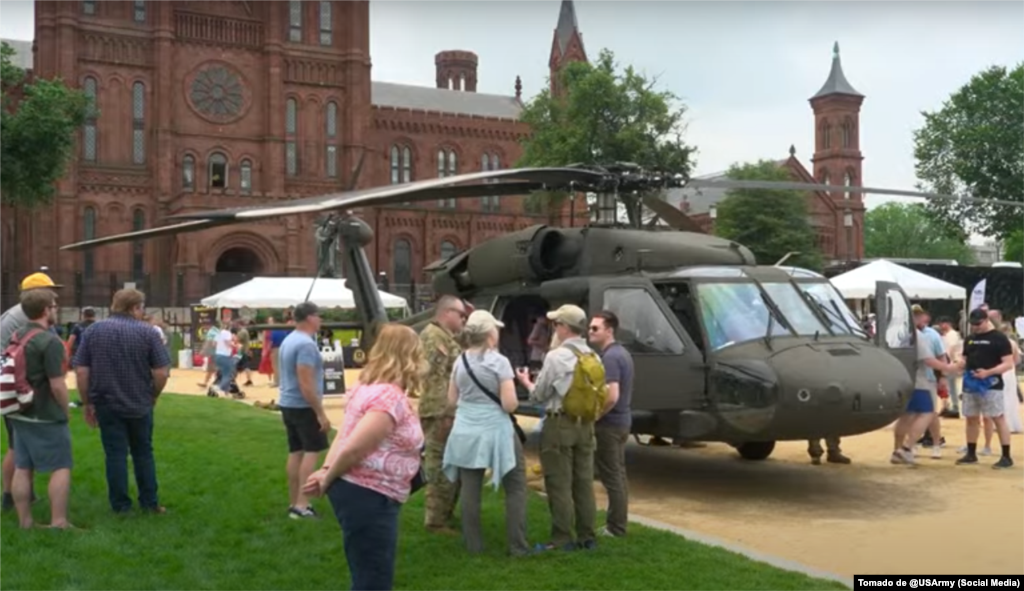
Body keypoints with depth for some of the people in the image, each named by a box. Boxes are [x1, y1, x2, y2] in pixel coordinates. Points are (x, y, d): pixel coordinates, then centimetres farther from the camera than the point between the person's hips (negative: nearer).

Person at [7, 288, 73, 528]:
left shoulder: (15, 337, 8)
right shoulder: (49, 341, -18)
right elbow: (57, 385, -19)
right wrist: (65, 409, -4)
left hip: (20, 414, 8)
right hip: (47, 417, -8)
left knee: (22, 468, 10)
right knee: (60, 467, -1)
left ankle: (24, 521, 15)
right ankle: (58, 522, -2)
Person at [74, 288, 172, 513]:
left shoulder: (93, 331, -1)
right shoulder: (147, 332, -7)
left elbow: (81, 371, -5)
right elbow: (162, 372, -9)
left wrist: (87, 403, 3)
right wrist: (153, 396, 8)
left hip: (107, 404, 1)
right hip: (140, 404, 0)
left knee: (116, 454, 7)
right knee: (143, 452, 13)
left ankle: (121, 505, 11)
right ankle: (150, 502, 18)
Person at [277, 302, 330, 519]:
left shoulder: (288, 340, 12)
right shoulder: (306, 344, -20)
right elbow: (306, 384, -25)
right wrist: (321, 413, -22)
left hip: (287, 404, 9)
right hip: (303, 406, -9)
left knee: (295, 452, 11)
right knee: (312, 451, -6)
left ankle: (294, 503, 15)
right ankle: (301, 504, -10)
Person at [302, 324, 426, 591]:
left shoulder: (368, 388, 12)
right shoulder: (391, 397, -20)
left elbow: (344, 433, 10)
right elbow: (353, 449, -24)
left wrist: (326, 470, -1)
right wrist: (328, 479, -9)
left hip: (359, 491, 11)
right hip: (368, 496, -11)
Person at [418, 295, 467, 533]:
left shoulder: (447, 337, 20)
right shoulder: (433, 336, -13)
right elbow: (435, 378, -21)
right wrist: (444, 414, -23)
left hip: (451, 413, 11)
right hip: (440, 414, -11)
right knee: (441, 468, -5)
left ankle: (444, 515, 26)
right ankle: (436, 521, 2)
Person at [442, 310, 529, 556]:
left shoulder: (460, 362, 2)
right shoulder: (500, 362, -12)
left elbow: (452, 400, 10)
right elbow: (510, 404, -15)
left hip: (466, 432, 4)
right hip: (495, 431, -4)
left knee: (470, 490, 9)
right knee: (515, 488, 8)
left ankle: (474, 545, 15)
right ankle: (517, 546, 8)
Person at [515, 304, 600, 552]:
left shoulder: (556, 356, -14)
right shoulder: (593, 357, 7)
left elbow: (539, 395, -6)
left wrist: (526, 382, 13)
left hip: (560, 424, -7)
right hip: (585, 424, 7)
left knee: (559, 485, 0)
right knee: (584, 483, 11)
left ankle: (562, 540, 3)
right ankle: (587, 537, 16)